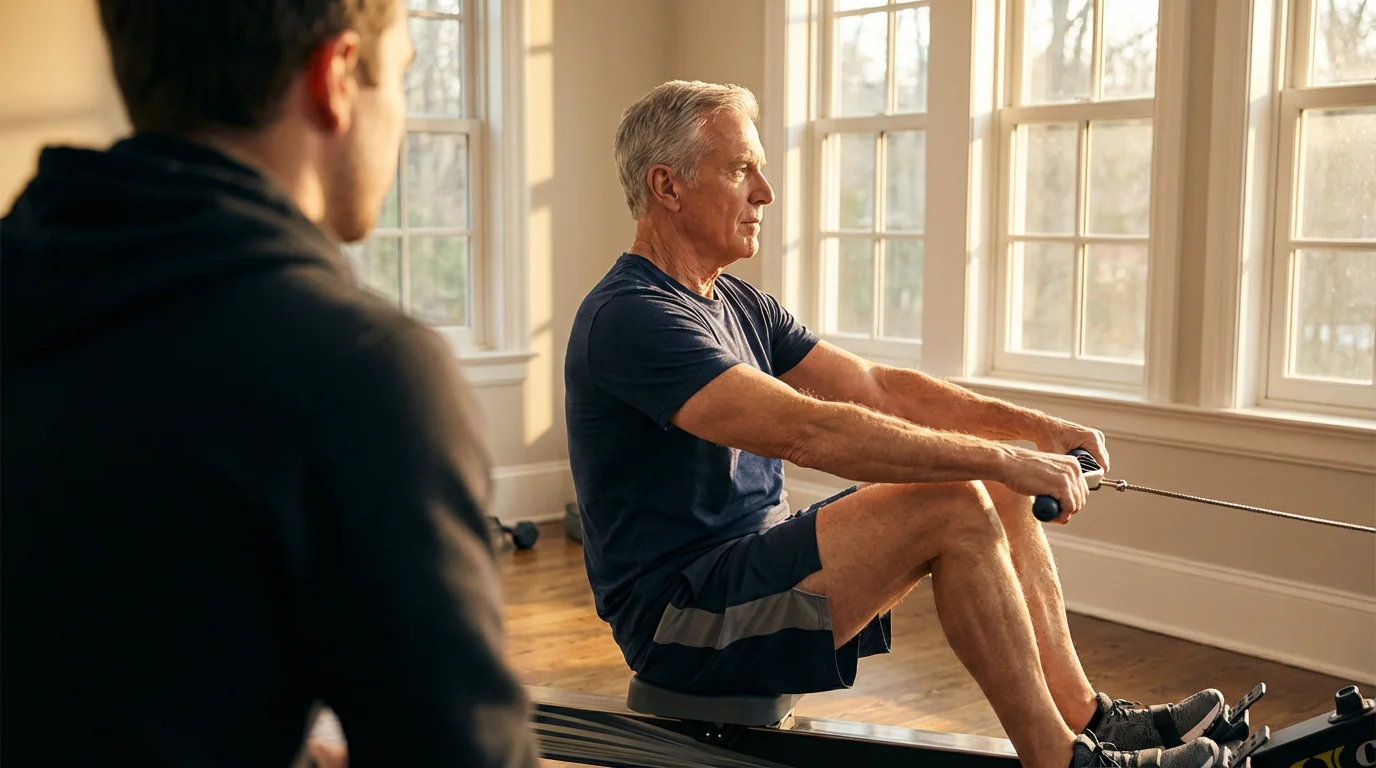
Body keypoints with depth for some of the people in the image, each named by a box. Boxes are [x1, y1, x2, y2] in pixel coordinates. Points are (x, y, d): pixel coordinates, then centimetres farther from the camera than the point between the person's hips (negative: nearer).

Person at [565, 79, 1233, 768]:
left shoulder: (738, 304, 13)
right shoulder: (629, 318, -19)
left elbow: (874, 386, 10)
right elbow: (807, 431, -29)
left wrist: (1028, 425, -1)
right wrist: (1003, 457, -26)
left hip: (753, 566, 9)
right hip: (680, 619, -9)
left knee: (994, 489, 3)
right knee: (953, 506, -23)